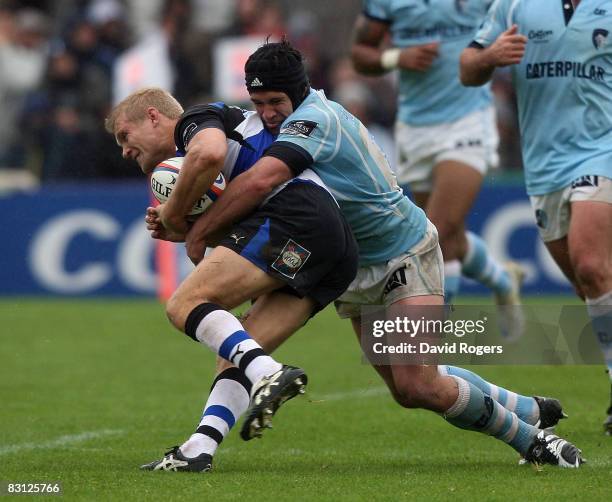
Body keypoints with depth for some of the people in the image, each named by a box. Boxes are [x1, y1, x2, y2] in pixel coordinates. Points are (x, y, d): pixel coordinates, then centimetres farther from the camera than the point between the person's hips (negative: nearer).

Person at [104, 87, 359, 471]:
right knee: (236, 354, 5)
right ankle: (198, 450, -10)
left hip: (294, 219, -10)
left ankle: (267, 374, -34)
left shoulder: (196, 118, 9)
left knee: (186, 305, -14)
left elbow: (209, 153, -17)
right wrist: (184, 232, 15)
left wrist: (174, 212, -3)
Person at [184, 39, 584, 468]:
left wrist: (199, 231, -32)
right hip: (354, 268, 9)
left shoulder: (313, 118, -27)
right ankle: (529, 410, 28)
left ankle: (531, 438, 3)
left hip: (406, 252, -9)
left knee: (419, 386, -17)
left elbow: (261, 181, -42)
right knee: (407, 390, 9)